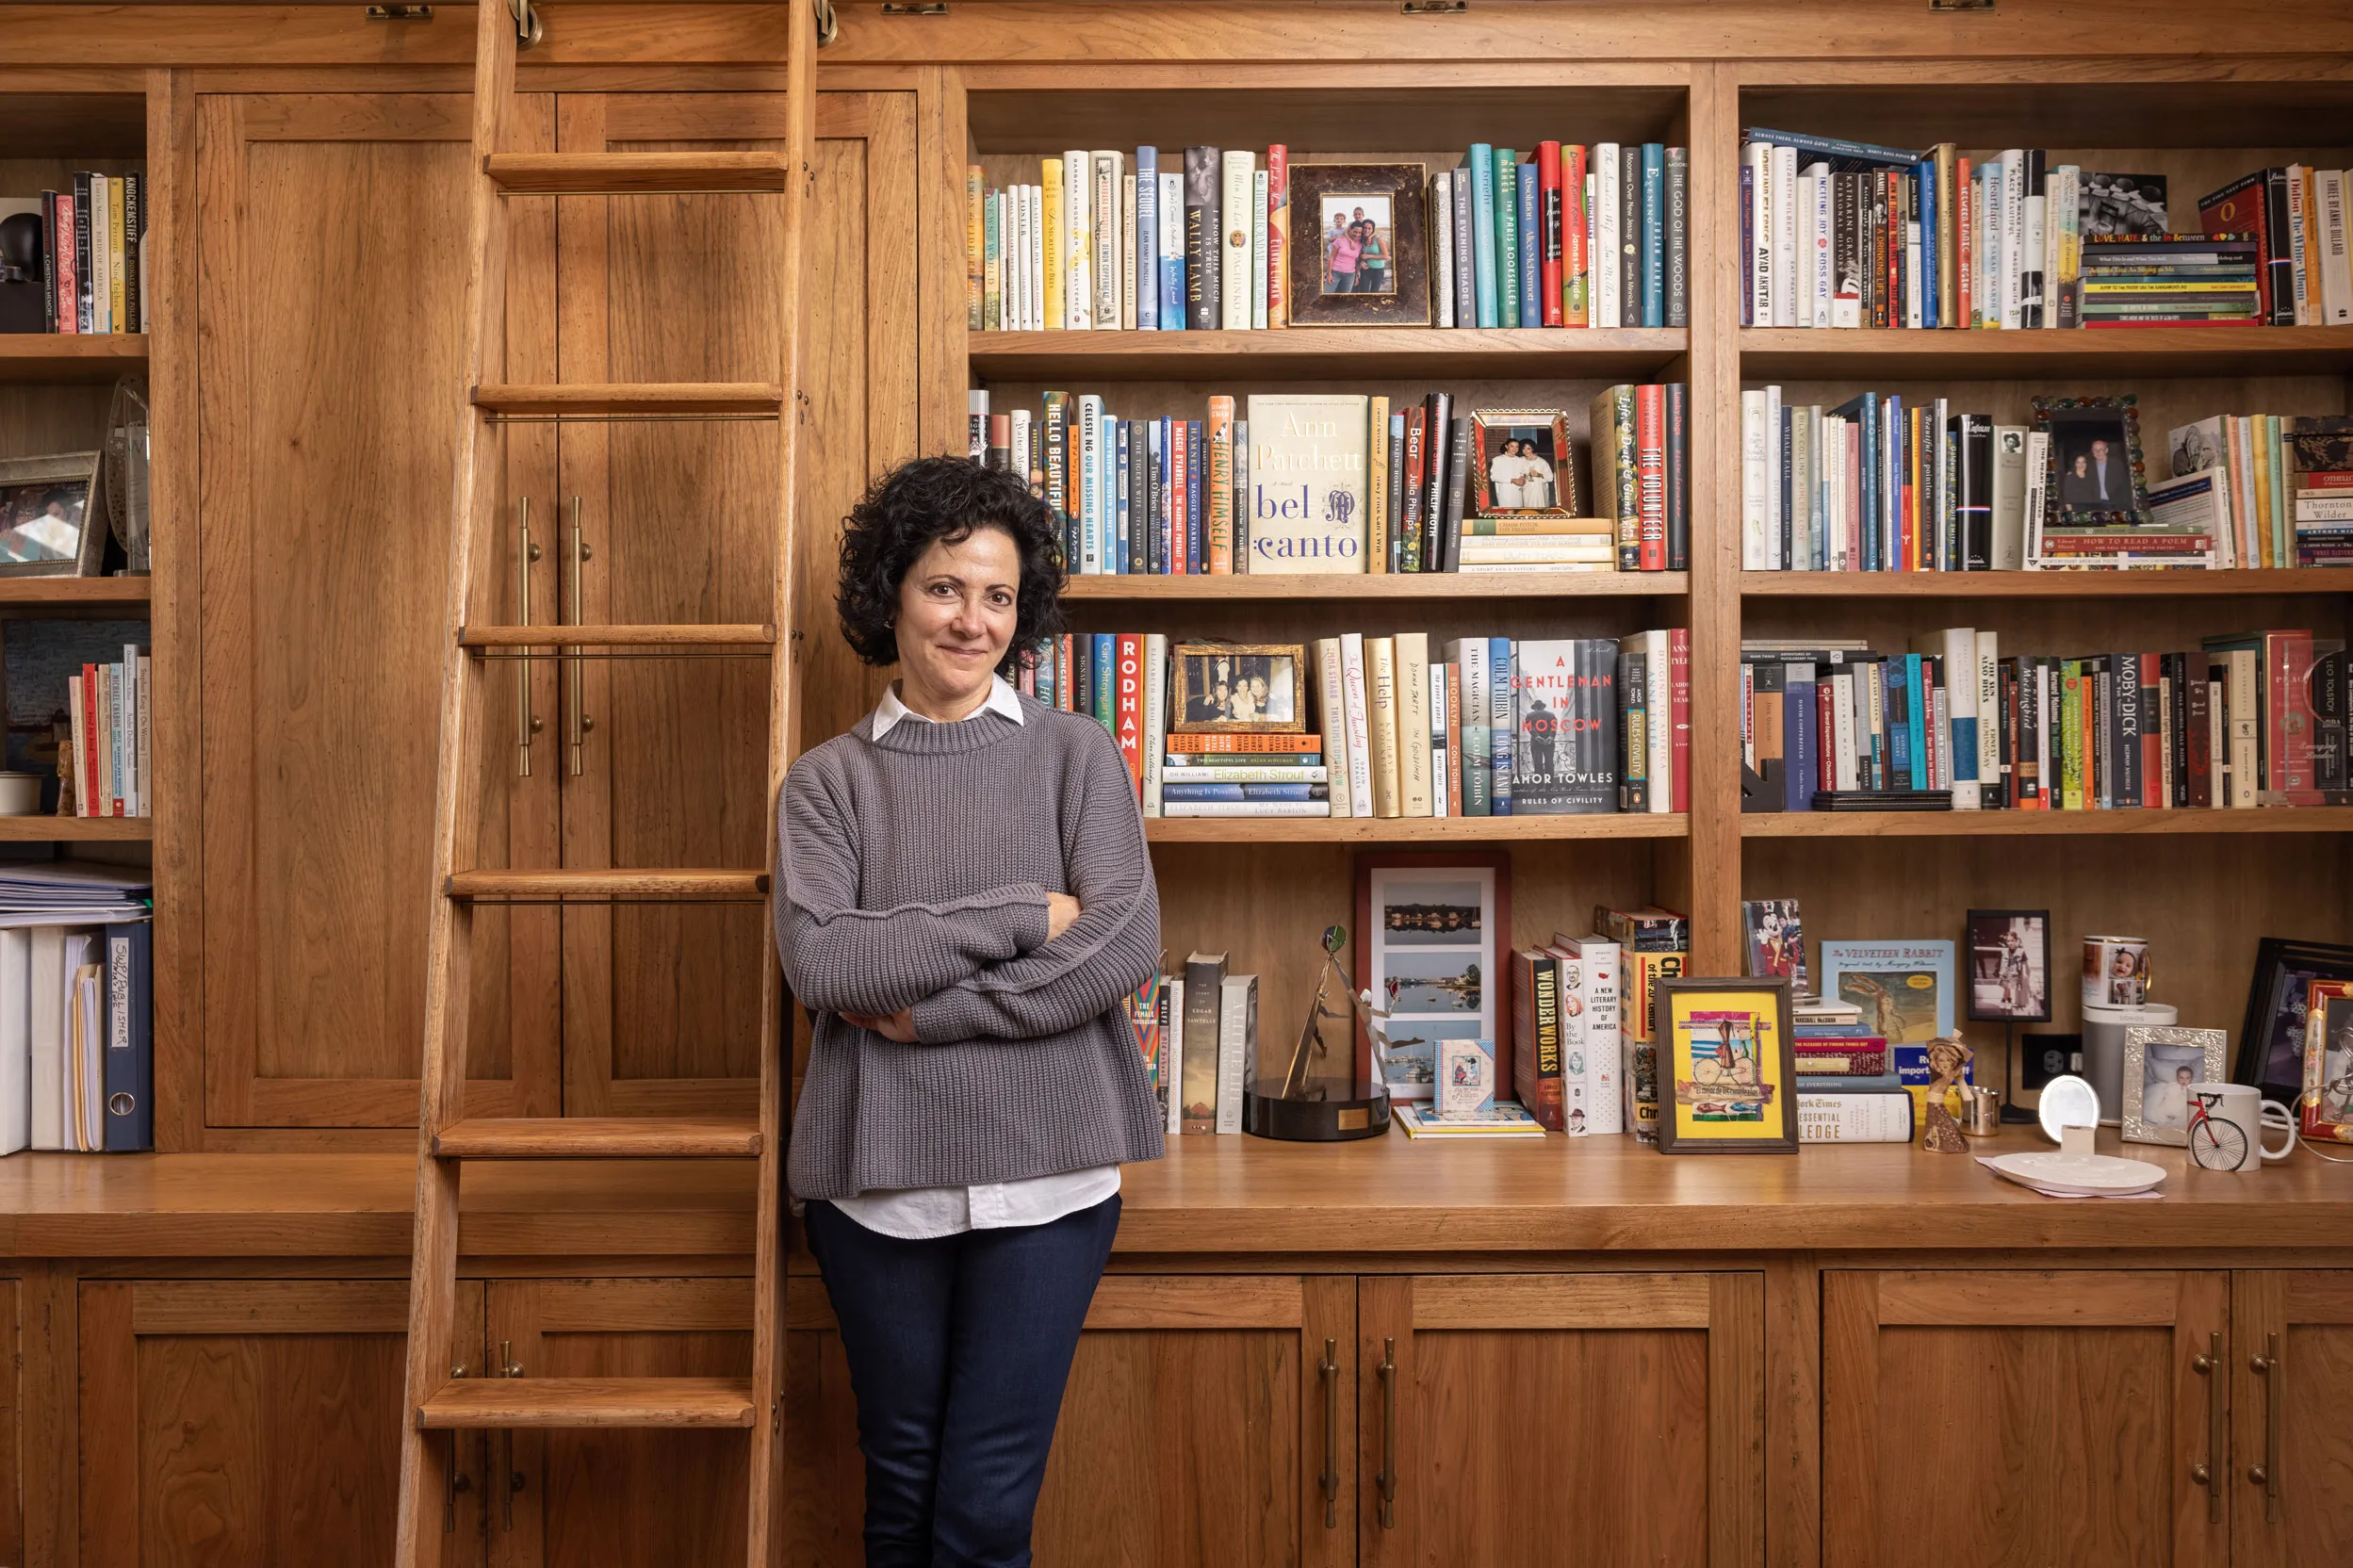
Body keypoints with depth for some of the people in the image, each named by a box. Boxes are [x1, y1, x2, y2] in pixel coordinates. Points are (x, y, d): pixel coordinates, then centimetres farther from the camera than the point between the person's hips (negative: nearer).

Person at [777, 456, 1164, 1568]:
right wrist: (1020, 915, -12)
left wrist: (924, 1012, -10)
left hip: (1044, 1172, -1)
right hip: (877, 1176, 1)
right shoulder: (827, 780, 6)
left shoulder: (1076, 753, 4)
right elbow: (820, 963, -10)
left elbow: (1123, 947, -9)